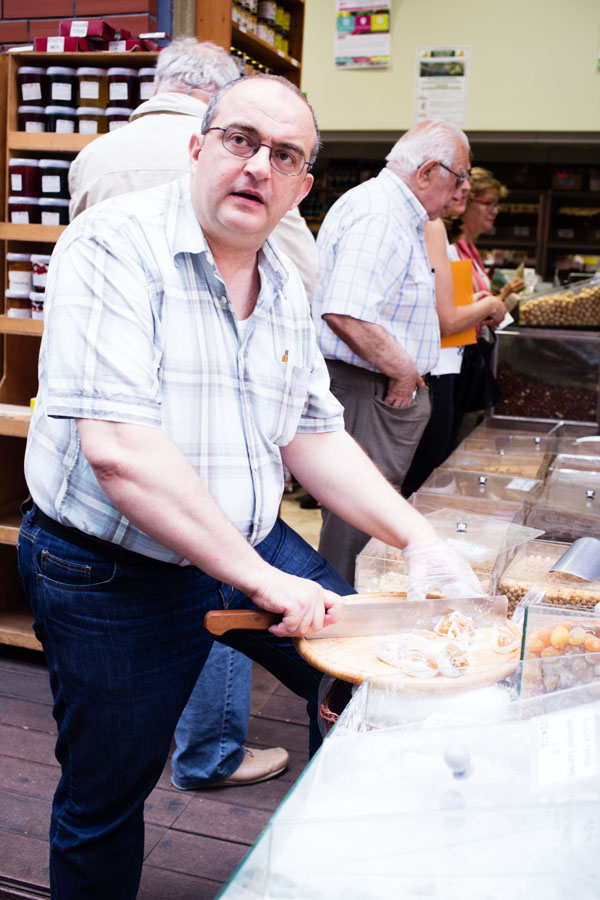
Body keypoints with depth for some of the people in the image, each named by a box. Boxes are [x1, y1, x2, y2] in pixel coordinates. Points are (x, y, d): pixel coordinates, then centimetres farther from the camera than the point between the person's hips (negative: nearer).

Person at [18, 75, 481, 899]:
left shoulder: (284, 286, 5)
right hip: (113, 577, -6)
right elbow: (116, 447, -29)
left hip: (255, 546, 7)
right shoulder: (116, 246, -19)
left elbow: (313, 436, 10)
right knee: (104, 806, 9)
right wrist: (260, 579, -28)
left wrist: (418, 538, 0)